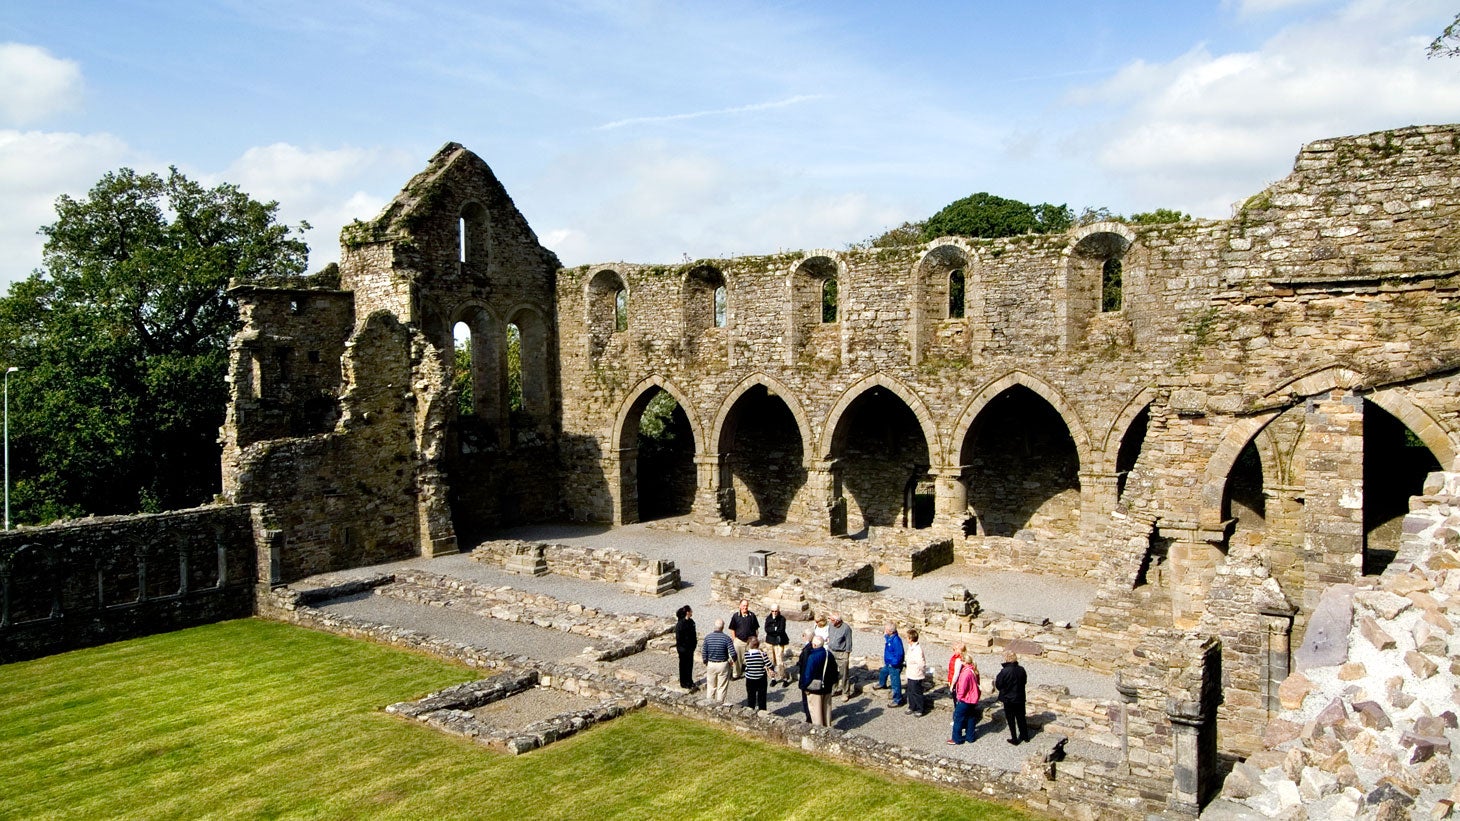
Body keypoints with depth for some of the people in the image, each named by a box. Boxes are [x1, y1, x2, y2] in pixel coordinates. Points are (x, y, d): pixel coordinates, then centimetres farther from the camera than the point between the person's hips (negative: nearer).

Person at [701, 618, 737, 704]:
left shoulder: (708, 637, -7)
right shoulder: (726, 638, -14)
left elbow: (704, 652, -4)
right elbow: (733, 653, -16)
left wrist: (706, 662, 12)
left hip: (711, 664, 3)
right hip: (723, 665, -3)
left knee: (711, 686, 16)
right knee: (722, 687, 10)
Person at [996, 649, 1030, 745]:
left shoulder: (1004, 671, -24)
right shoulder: (1021, 670, -8)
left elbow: (998, 685, -16)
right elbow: (1024, 681, 7)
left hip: (1008, 699, -5)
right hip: (1020, 699, 5)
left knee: (1011, 720, 10)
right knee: (1021, 718, 22)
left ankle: (1014, 740, 17)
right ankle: (1025, 736, 36)